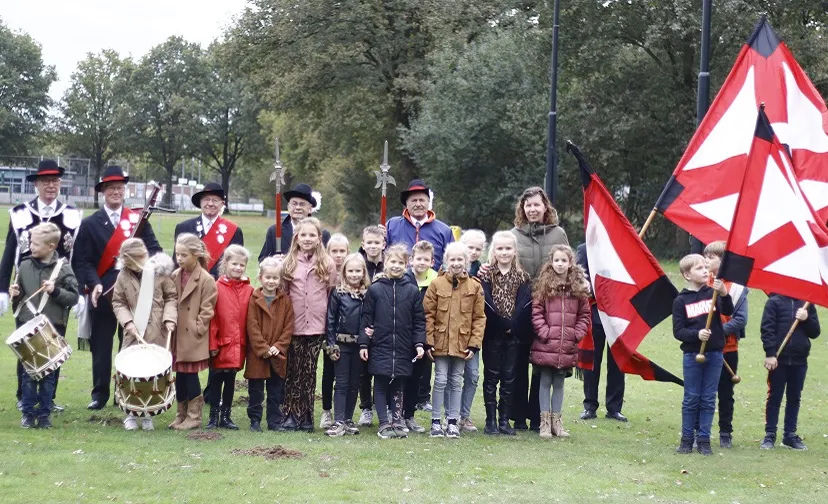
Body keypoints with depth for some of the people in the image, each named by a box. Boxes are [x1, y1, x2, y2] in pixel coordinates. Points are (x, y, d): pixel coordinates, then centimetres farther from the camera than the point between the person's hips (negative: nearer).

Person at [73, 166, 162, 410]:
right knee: (101, 346, 3)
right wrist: (94, 284, -17)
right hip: (102, 294, -1)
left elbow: (154, 250, 2)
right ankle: (100, 394, 12)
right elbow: (82, 261, -1)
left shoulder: (139, 220, 8)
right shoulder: (90, 224, 4)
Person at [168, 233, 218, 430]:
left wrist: (197, 330, -12)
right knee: (180, 375, 10)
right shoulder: (175, 276, 8)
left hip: (193, 338, -6)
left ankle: (194, 416, 9)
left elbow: (207, 310, -9)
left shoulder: (206, 280, -10)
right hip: (178, 336, 6)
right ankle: (182, 414, 20)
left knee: (190, 375, -1)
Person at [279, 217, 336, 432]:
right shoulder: (288, 263, 7)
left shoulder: (327, 265, 4)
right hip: (293, 326, 1)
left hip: (316, 326, 0)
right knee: (293, 371, 1)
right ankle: (291, 415, 6)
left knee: (309, 372, 4)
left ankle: (306, 417, 10)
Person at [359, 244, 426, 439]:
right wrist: (363, 344, -2)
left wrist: (419, 343, -3)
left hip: (403, 349, 1)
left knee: (397, 386, 7)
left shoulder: (412, 291, 4)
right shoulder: (375, 289, 0)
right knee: (381, 385, 1)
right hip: (380, 348, -1)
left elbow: (419, 321, 6)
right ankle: (384, 423, 5)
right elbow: (366, 319, 2)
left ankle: (396, 421, 15)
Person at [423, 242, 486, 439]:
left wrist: (474, 344, -4)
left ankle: (453, 421, 17)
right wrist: (429, 341, -7)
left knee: (456, 382, 10)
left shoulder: (475, 287, 0)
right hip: (440, 342, -1)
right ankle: (436, 421, 10)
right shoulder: (437, 284, -3)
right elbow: (428, 315, -3)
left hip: (462, 344, 1)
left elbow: (479, 318, 1)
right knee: (440, 380, 1)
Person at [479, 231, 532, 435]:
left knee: (509, 377, 6)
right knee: (491, 376, 2)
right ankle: (491, 420, 7)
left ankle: (505, 419, 13)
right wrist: (503, 325, -16)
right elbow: (486, 304, -11)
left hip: (513, 335, 2)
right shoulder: (486, 275, -1)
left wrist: (512, 326, -15)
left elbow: (525, 305, -3)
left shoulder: (522, 277, 6)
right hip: (492, 334, -2)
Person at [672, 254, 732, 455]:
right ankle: (686, 439, 14)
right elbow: (678, 331, -5)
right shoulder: (681, 301, -2)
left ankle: (704, 439, 14)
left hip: (714, 354, 2)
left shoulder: (712, 293, 2)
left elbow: (728, 311, -13)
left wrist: (724, 294, -30)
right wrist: (696, 334, -22)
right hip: (692, 355, -2)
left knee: (708, 399, 7)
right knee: (691, 399, 5)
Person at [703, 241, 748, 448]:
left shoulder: (736, 286, -7)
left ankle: (726, 433, 18)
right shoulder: (703, 284, 2)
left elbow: (741, 319, -10)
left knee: (726, 393, 8)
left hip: (727, 349, -2)